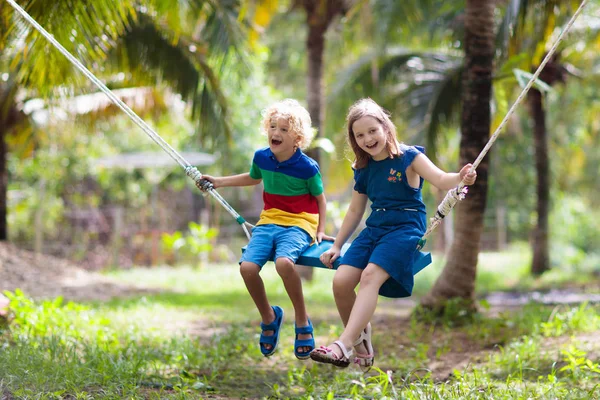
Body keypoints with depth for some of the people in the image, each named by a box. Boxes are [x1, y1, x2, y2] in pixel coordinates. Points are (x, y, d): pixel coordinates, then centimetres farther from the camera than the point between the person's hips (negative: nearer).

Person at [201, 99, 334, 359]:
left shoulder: (307, 167, -11)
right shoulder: (261, 157, 3)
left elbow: (320, 198, 5)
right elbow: (253, 178, 27)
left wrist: (320, 230, -3)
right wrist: (219, 182, 26)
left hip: (298, 224, -5)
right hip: (268, 221, 5)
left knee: (283, 262, -37)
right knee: (247, 267, -22)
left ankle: (302, 321, -15)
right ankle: (269, 317, 6)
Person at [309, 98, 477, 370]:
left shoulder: (408, 157, -3)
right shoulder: (363, 169, 13)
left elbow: (440, 179, -17)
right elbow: (355, 211, 23)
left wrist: (460, 178, -40)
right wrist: (336, 246, 22)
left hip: (405, 227, -6)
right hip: (375, 228, 6)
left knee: (371, 276, -30)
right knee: (341, 281, -15)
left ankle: (344, 345, -39)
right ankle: (361, 345, 4)